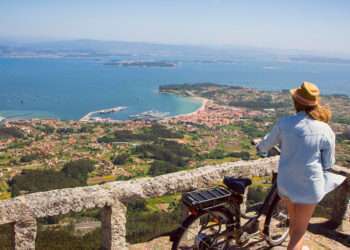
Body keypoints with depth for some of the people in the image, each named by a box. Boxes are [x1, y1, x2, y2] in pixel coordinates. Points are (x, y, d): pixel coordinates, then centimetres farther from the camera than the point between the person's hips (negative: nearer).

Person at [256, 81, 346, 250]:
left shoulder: (284, 123, -11)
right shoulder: (325, 130, -15)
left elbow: (266, 144, 4)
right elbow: (328, 164, -5)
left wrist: (259, 146, 27)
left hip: (286, 182, 3)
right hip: (309, 185, -3)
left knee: (294, 221, 28)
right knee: (300, 230, 14)